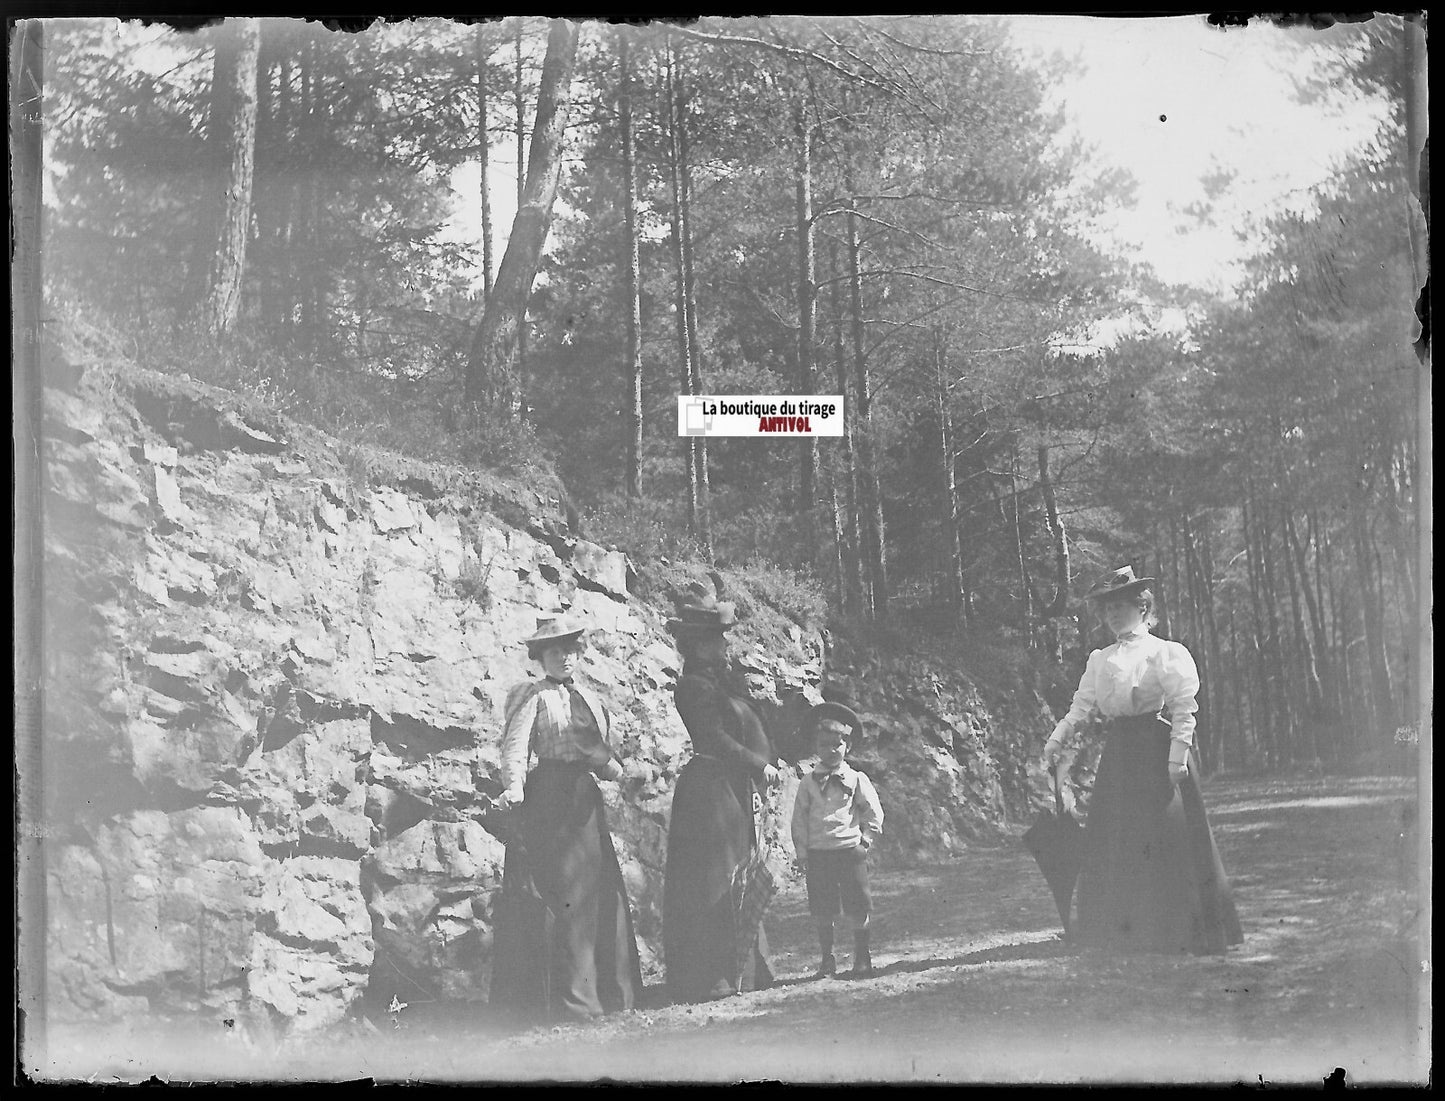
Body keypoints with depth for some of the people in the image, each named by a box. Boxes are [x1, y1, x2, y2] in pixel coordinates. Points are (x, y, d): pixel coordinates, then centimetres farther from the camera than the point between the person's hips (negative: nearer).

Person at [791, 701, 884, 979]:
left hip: (850, 851, -1)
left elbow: (874, 814, 6)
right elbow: (799, 820, 7)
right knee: (822, 912, 4)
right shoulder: (808, 784, 6)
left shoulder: (857, 780, 2)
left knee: (858, 910, 0)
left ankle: (862, 959, 13)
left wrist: (865, 842, -3)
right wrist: (801, 854, 1)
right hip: (817, 854, 2)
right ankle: (827, 961, 16)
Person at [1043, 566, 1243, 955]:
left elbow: (1184, 706, -8)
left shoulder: (1165, 652, -2)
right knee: (1111, 840, 5)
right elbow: (1083, 705, 13)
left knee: (1168, 836, -6)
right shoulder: (1098, 660, 16)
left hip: (1155, 749, -6)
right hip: (1117, 753, 6)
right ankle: (1120, 927, 14)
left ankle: (1189, 930, 2)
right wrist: (1057, 738, 1)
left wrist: (1179, 752, -17)